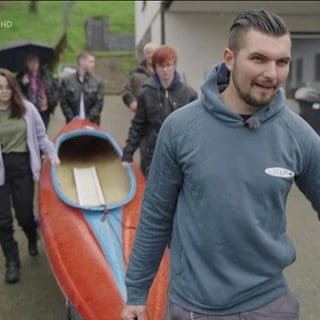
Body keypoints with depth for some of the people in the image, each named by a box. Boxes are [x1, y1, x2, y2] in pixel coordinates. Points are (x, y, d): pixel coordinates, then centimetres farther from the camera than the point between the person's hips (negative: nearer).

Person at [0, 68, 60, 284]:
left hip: (22, 165, 1)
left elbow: (41, 135, 9)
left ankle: (33, 238, 42)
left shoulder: (27, 108, 1)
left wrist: (52, 154, -2)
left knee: (24, 213, 6)